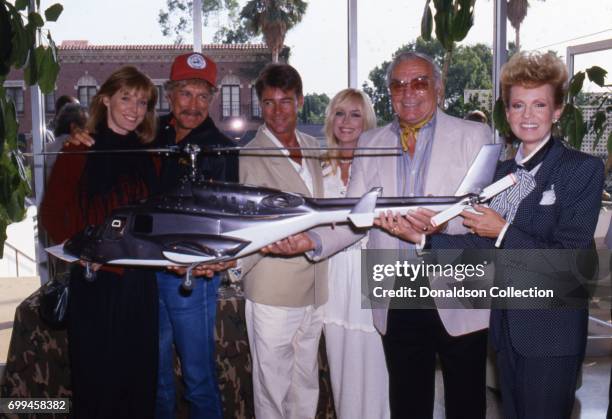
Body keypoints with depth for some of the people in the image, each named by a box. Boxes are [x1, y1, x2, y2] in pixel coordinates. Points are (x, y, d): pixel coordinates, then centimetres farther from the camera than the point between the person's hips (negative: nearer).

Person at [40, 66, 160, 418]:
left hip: (141, 280, 4)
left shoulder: (148, 155, 11)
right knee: (96, 376, 5)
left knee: (140, 375, 11)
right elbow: (52, 212, -6)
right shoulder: (82, 151, -2)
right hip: (96, 280, -4)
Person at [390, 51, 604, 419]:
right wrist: (424, 238, -4)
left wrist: (504, 232, -18)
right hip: (506, 325, 6)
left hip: (550, 332, -6)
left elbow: (568, 260, -16)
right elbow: (486, 247, 6)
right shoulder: (503, 171, 11)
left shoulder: (584, 169, -10)